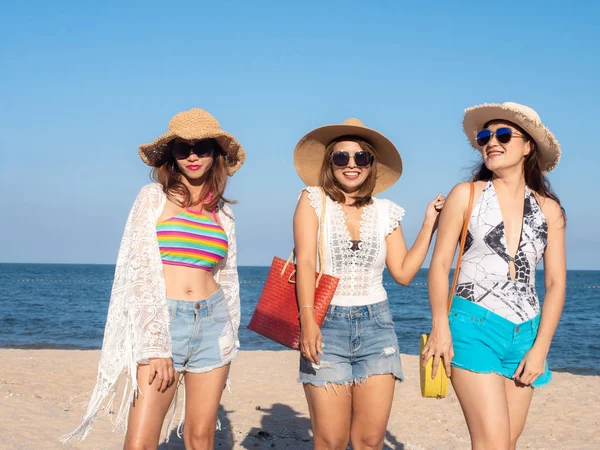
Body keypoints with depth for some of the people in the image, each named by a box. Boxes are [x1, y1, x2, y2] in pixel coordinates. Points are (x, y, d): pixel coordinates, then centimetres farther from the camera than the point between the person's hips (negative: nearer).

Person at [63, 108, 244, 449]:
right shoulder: (154, 197, 1)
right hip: (160, 323, -3)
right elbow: (140, 272, -6)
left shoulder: (223, 212, 12)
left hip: (213, 323, 4)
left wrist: (229, 347, 14)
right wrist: (155, 346, -13)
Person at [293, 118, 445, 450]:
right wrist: (308, 321, -21)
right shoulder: (313, 199, 1)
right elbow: (305, 262, -9)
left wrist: (429, 224, 5)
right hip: (326, 324, -3)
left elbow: (403, 273, 8)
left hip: (376, 325, 3)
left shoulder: (385, 212, 10)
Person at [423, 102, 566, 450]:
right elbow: (440, 264, 0)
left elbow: (556, 283, 7)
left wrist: (540, 349, 0)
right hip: (474, 327, -3)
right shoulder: (466, 195, 1)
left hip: (525, 333, 4)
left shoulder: (549, 209, 7)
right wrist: (440, 326, -10)